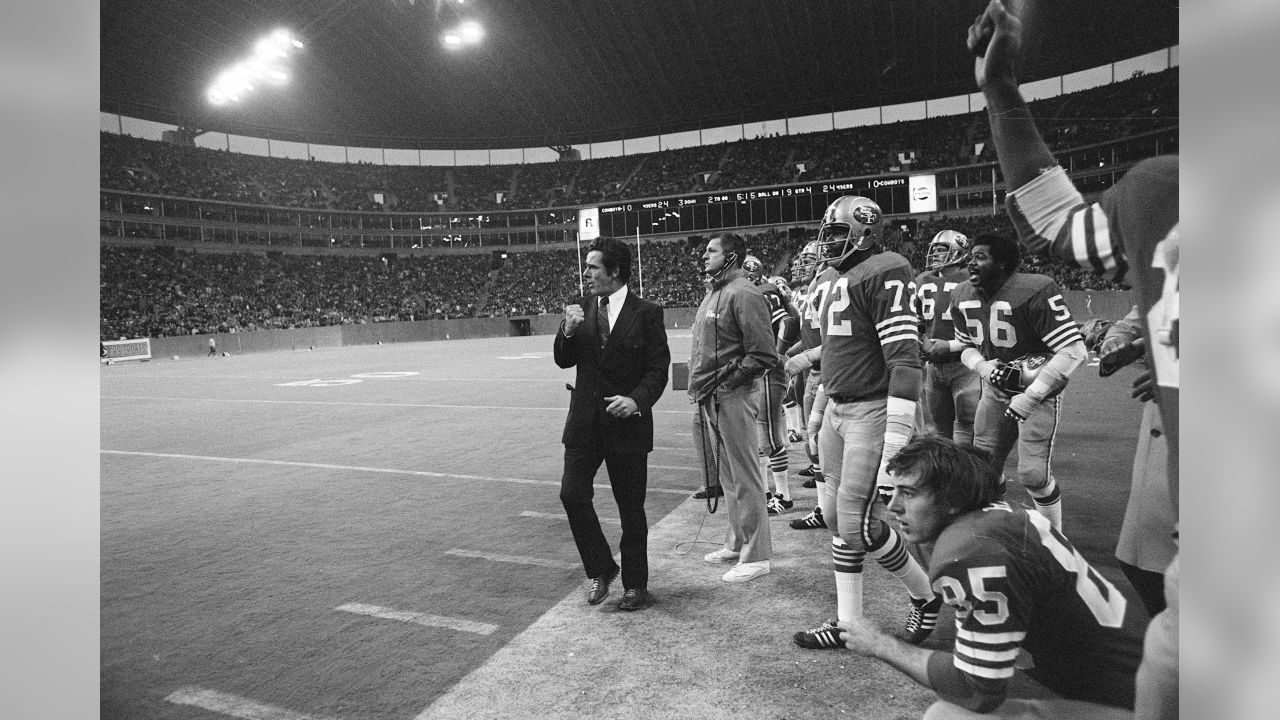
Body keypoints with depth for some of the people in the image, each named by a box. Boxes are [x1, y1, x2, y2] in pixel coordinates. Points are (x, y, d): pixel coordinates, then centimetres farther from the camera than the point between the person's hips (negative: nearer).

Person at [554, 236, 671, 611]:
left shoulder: (647, 313, -6)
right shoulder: (581, 308, 6)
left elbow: (658, 369, -7)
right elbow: (564, 361, 7)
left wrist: (637, 400, -23)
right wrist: (568, 331, -13)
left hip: (628, 423, -3)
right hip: (585, 422, 4)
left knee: (631, 509, 7)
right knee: (572, 494, -5)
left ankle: (635, 584, 25)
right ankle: (601, 570, 17)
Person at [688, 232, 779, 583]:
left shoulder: (743, 294, -13)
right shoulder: (713, 293, 16)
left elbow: (763, 356, -18)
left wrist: (725, 383, -15)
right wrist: (699, 388, 12)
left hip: (733, 398, -9)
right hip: (710, 400, 9)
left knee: (744, 477, 0)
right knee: (727, 475, 18)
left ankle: (756, 556, 12)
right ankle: (737, 543, 32)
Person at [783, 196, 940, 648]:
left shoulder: (882, 275, -14)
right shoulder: (833, 279, 13)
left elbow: (904, 357, -21)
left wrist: (897, 432, -25)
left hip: (873, 411, -9)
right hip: (837, 408, 9)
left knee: (859, 526, -6)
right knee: (836, 518, 11)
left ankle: (926, 598, 21)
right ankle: (847, 623, 24)